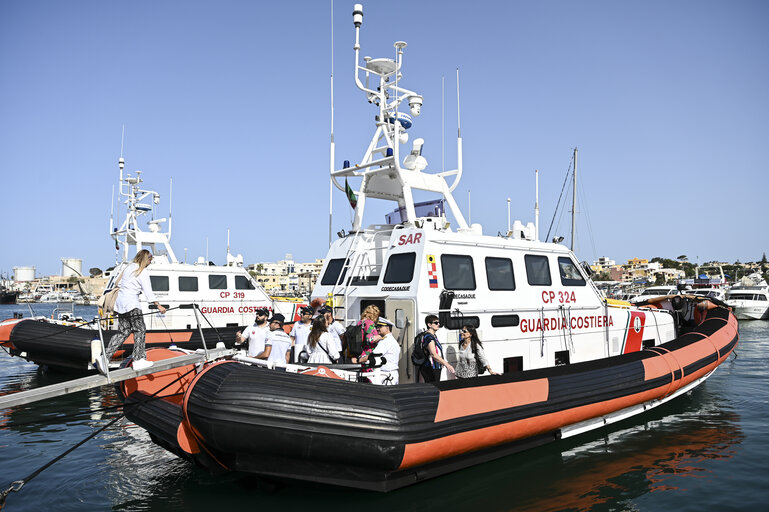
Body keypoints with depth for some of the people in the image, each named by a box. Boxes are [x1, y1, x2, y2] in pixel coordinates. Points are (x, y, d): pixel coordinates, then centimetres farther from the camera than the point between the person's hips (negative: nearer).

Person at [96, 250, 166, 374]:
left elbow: (121, 285, 19)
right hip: (131, 303, -8)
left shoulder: (128, 268, 17)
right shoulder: (142, 273, -8)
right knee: (140, 330, 0)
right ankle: (138, 360, 0)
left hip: (120, 302, 8)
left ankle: (104, 357, 1)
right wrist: (158, 306, -8)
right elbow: (148, 292, -11)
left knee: (122, 332, 9)